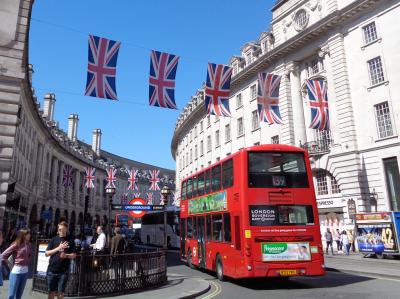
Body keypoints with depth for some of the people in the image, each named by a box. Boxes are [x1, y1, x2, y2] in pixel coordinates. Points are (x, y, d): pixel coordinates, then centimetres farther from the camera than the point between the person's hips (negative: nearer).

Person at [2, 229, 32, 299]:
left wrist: (27, 262, 7)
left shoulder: (28, 245, 3)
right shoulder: (16, 245, -14)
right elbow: (4, 254, -9)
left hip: (25, 271, 5)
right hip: (16, 271, -5)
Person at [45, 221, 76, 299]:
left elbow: (74, 255, 2)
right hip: (52, 270, 1)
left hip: (63, 271, -1)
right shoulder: (54, 240, 5)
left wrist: (66, 255, -17)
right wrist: (59, 248, -12)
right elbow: (47, 253, 0)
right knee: (51, 292, 8)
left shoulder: (70, 241, 2)